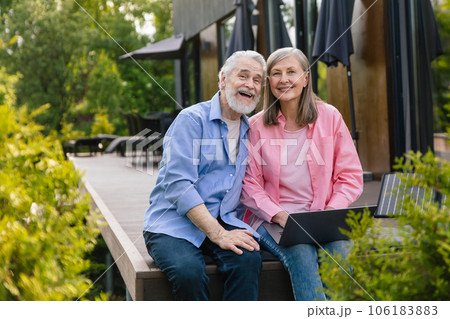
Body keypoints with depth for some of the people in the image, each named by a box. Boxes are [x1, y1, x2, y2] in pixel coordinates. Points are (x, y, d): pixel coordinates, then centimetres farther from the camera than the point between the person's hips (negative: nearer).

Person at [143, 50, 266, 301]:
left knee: (248, 260, -28)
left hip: (223, 222, 5)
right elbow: (178, 185, -15)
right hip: (173, 224, -4)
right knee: (189, 270, -34)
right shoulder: (192, 119, -5)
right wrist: (219, 235, -23)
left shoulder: (250, 130, 15)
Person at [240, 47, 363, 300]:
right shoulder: (257, 125, 5)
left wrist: (331, 211, -11)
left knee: (339, 250, -31)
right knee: (301, 253, -32)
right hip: (271, 220, -1)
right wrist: (278, 215, -15)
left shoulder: (329, 117, 7)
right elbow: (250, 184, 3)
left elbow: (350, 175, 7)